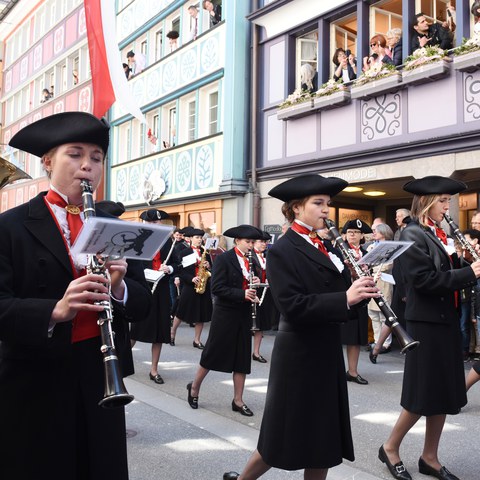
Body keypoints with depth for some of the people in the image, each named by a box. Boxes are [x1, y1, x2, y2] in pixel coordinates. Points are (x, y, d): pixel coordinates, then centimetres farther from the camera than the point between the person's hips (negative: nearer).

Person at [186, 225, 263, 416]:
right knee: (212, 354, 5)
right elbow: (217, 288, -19)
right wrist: (242, 294, -25)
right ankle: (194, 388, 27)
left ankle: (238, 400, 19)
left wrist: (254, 284, -6)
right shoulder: (223, 259, -11)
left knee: (242, 357, 8)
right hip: (225, 314, -6)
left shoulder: (251, 261, 9)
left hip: (244, 315, 6)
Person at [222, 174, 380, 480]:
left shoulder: (326, 247, 10)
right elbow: (293, 308, -23)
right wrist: (345, 298, -29)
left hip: (328, 353, 7)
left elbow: (341, 294, 8)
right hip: (298, 356, -7)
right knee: (284, 437, 6)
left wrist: (361, 291, -12)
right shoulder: (282, 251, -13)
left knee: (325, 437, 14)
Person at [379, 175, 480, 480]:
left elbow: (448, 272, 13)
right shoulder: (412, 234, -12)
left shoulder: (440, 234, 13)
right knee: (422, 396, 0)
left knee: (445, 396, 12)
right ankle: (390, 448, 19)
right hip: (426, 324, -8)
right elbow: (425, 280, -21)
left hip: (447, 322, 8)